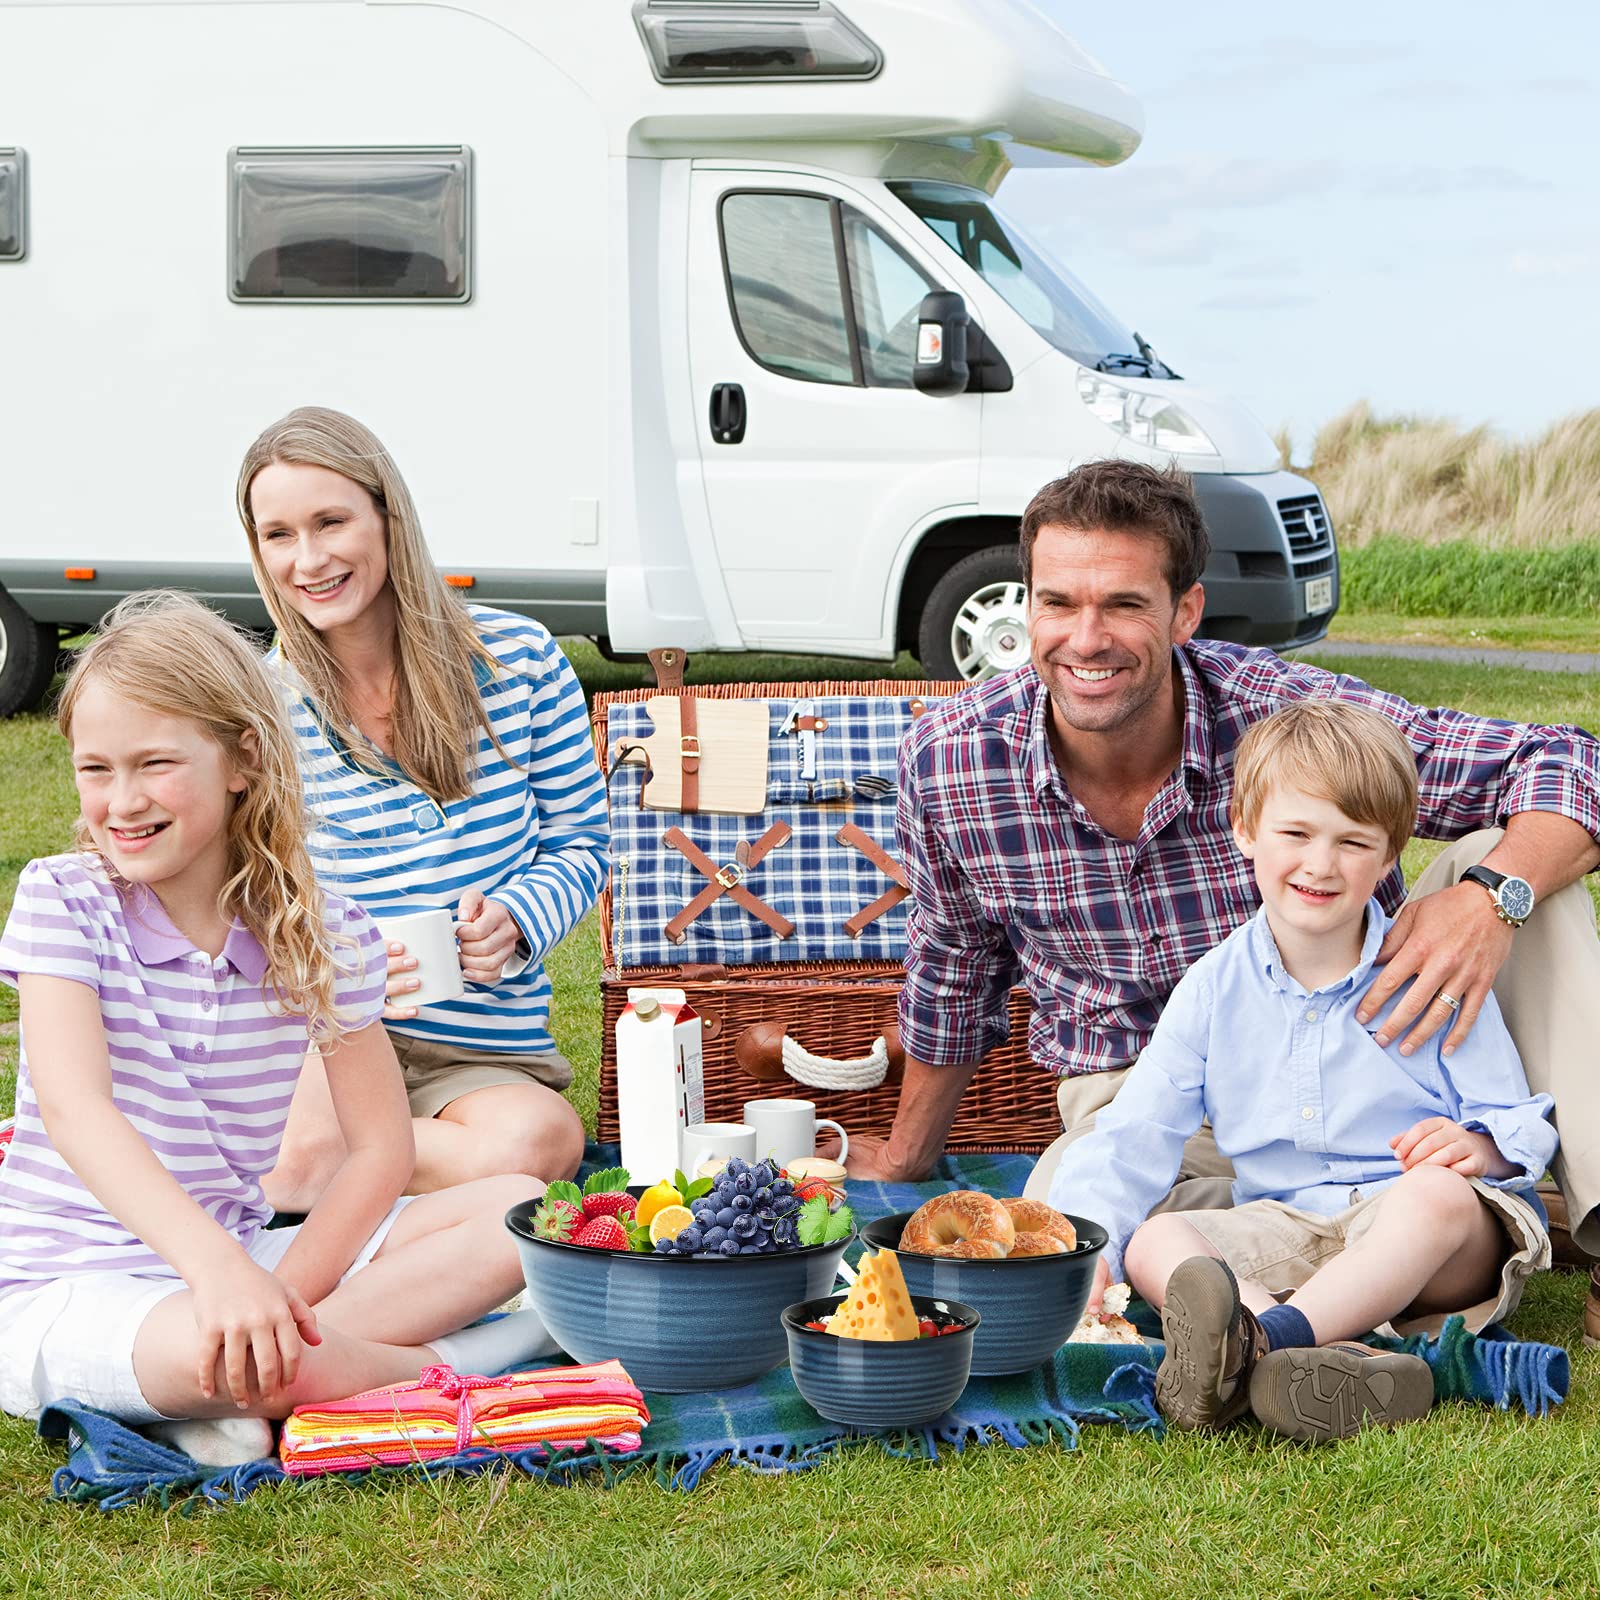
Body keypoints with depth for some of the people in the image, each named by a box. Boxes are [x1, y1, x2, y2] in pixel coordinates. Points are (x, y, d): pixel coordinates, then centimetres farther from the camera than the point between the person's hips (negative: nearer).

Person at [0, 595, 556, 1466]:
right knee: (237, 1351, -39)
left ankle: (229, 1405, -20)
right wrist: (218, 1270, -39)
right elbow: (73, 1108, -24)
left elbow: (380, 1147, 1)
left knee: (516, 1209, -8)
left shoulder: (324, 933, 0)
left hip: (235, 1256, 6)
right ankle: (440, 1364, -9)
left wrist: (282, 1298, -17)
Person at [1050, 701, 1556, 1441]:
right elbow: (1135, 1135, 2)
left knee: (1439, 1194, -36)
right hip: (1284, 1235, 3)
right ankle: (1342, 1366, -50)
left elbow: (1522, 1125, 3)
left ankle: (1256, 1343, -53)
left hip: (1420, 1247, -3)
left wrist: (1480, 1145, -23)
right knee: (1152, 1243, -22)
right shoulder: (1214, 989, 7)